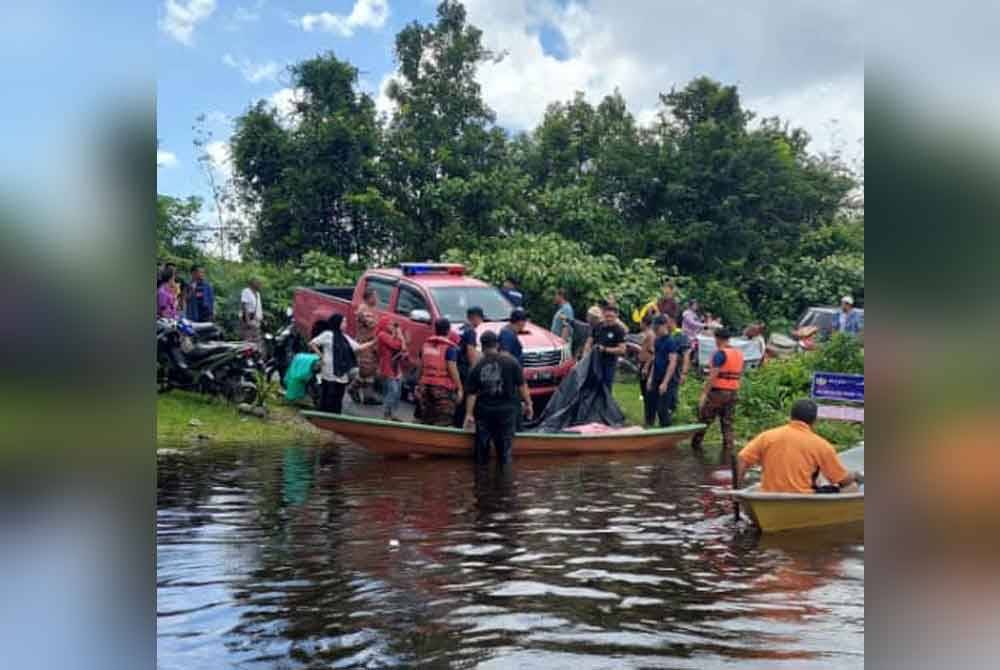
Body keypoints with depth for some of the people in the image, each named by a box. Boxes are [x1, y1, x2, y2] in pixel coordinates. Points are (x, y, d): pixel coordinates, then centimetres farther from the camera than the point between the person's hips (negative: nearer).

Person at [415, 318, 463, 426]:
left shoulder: (426, 344, 9)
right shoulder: (449, 347, -9)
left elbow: (421, 366, 14)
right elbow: (452, 370, -14)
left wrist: (419, 383, 24)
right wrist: (459, 388, -10)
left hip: (425, 386, 6)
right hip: (443, 388, -6)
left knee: (426, 421, 13)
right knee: (443, 422, -2)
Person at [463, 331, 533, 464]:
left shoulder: (476, 367, -2)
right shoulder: (510, 361, -6)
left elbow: (471, 393, -3)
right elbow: (521, 385, -6)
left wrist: (469, 414, 0)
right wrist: (528, 403, 4)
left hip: (483, 411, 1)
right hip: (506, 410, -1)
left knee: (482, 446, 14)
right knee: (504, 446, 9)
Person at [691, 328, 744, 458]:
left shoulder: (720, 353, -13)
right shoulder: (739, 353, 11)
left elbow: (713, 375, -19)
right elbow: (739, 374, 14)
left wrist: (704, 393, -18)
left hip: (718, 392, -7)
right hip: (733, 392, 7)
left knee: (704, 420, 8)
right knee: (727, 423, 9)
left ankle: (695, 444, 20)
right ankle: (728, 451, 6)